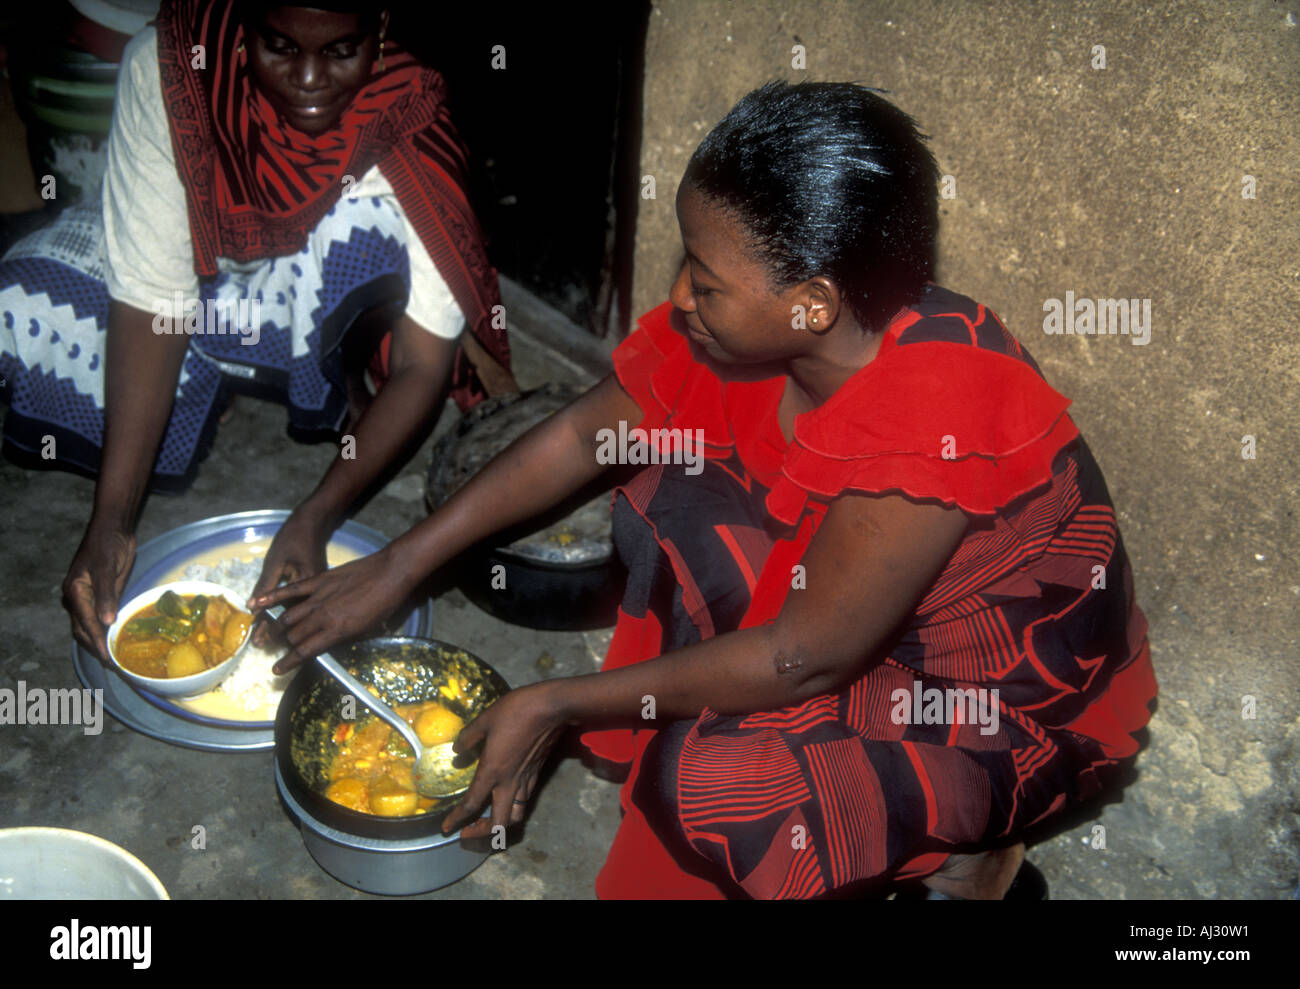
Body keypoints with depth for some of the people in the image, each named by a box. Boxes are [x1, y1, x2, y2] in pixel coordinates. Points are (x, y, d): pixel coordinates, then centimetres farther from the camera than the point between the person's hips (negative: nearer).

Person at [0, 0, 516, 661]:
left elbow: (423, 367, -29)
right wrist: (111, 520, -35)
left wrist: (315, 519, -41)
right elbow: (153, 295, -28)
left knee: (367, 221, -33)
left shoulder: (407, 133, -29)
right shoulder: (163, 68, -27)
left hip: (317, 309, -1)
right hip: (188, 279, 1)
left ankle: (338, 388, -2)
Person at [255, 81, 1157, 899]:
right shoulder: (737, 323, -16)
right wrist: (398, 566, -3)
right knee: (672, 505, -11)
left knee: (710, 785, -26)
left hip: (1018, 696, -6)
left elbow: (804, 660, -29)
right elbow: (588, 431, -4)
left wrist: (559, 706, -22)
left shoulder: (938, 425, -37)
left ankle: (967, 839, 2)